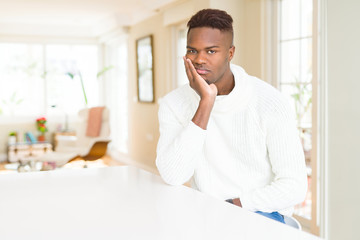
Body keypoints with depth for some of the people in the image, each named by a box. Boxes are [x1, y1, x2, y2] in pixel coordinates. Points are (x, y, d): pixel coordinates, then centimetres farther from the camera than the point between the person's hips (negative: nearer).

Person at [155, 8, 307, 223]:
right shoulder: (174, 104, -6)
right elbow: (172, 176, -21)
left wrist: (234, 204, -17)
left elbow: (294, 186, -12)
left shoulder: (271, 103, -13)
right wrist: (206, 102, -23)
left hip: (260, 212, -2)